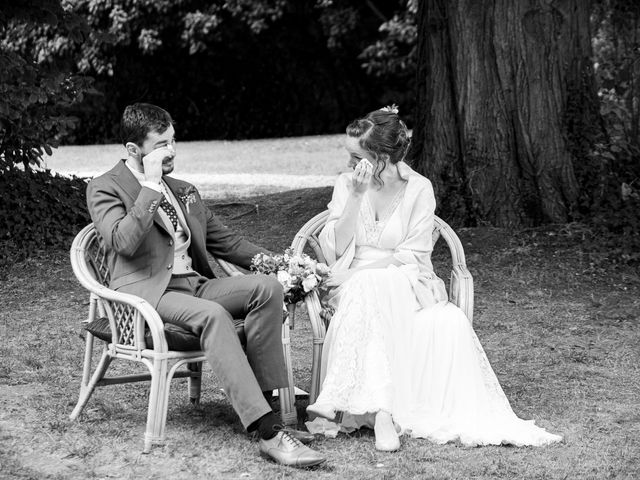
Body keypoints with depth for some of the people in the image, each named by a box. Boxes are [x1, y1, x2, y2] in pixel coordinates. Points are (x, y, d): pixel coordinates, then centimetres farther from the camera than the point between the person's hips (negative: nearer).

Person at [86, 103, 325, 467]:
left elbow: (226, 241, 25)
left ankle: (265, 401, -21)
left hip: (194, 284, 7)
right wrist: (151, 186, -14)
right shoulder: (105, 189, 1)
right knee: (213, 315, -35)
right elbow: (123, 242, -17)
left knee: (267, 287, -18)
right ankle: (269, 433, -41)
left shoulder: (184, 191, 23)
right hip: (146, 294, -7)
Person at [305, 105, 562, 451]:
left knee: (449, 322, -32)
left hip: (404, 285, 0)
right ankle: (381, 411, -44)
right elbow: (337, 248, -4)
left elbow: (410, 256, -6)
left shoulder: (419, 189, 0)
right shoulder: (346, 184, 5)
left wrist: (357, 272, -16)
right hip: (358, 288, 0)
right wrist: (357, 196, -14)